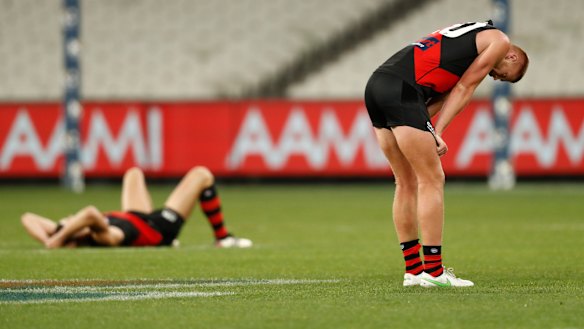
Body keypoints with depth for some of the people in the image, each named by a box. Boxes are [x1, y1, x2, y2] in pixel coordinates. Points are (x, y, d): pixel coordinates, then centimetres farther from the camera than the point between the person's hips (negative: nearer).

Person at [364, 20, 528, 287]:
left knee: (406, 183, 14)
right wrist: (437, 132, -2)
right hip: (401, 88, -9)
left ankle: (413, 270, 17)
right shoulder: (499, 41, 10)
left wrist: (427, 130, 5)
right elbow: (464, 88, 2)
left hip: (375, 85, 9)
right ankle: (433, 272, -3)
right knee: (432, 179, -3)